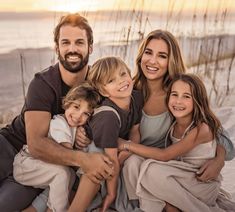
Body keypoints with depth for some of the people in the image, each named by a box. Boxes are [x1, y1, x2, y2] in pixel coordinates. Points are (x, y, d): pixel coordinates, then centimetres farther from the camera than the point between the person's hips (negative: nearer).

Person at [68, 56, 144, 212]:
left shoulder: (137, 97, -17)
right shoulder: (109, 116, -36)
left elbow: (135, 131, -3)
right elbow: (112, 160, -31)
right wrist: (111, 193, -24)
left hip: (118, 143, 7)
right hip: (91, 146, -7)